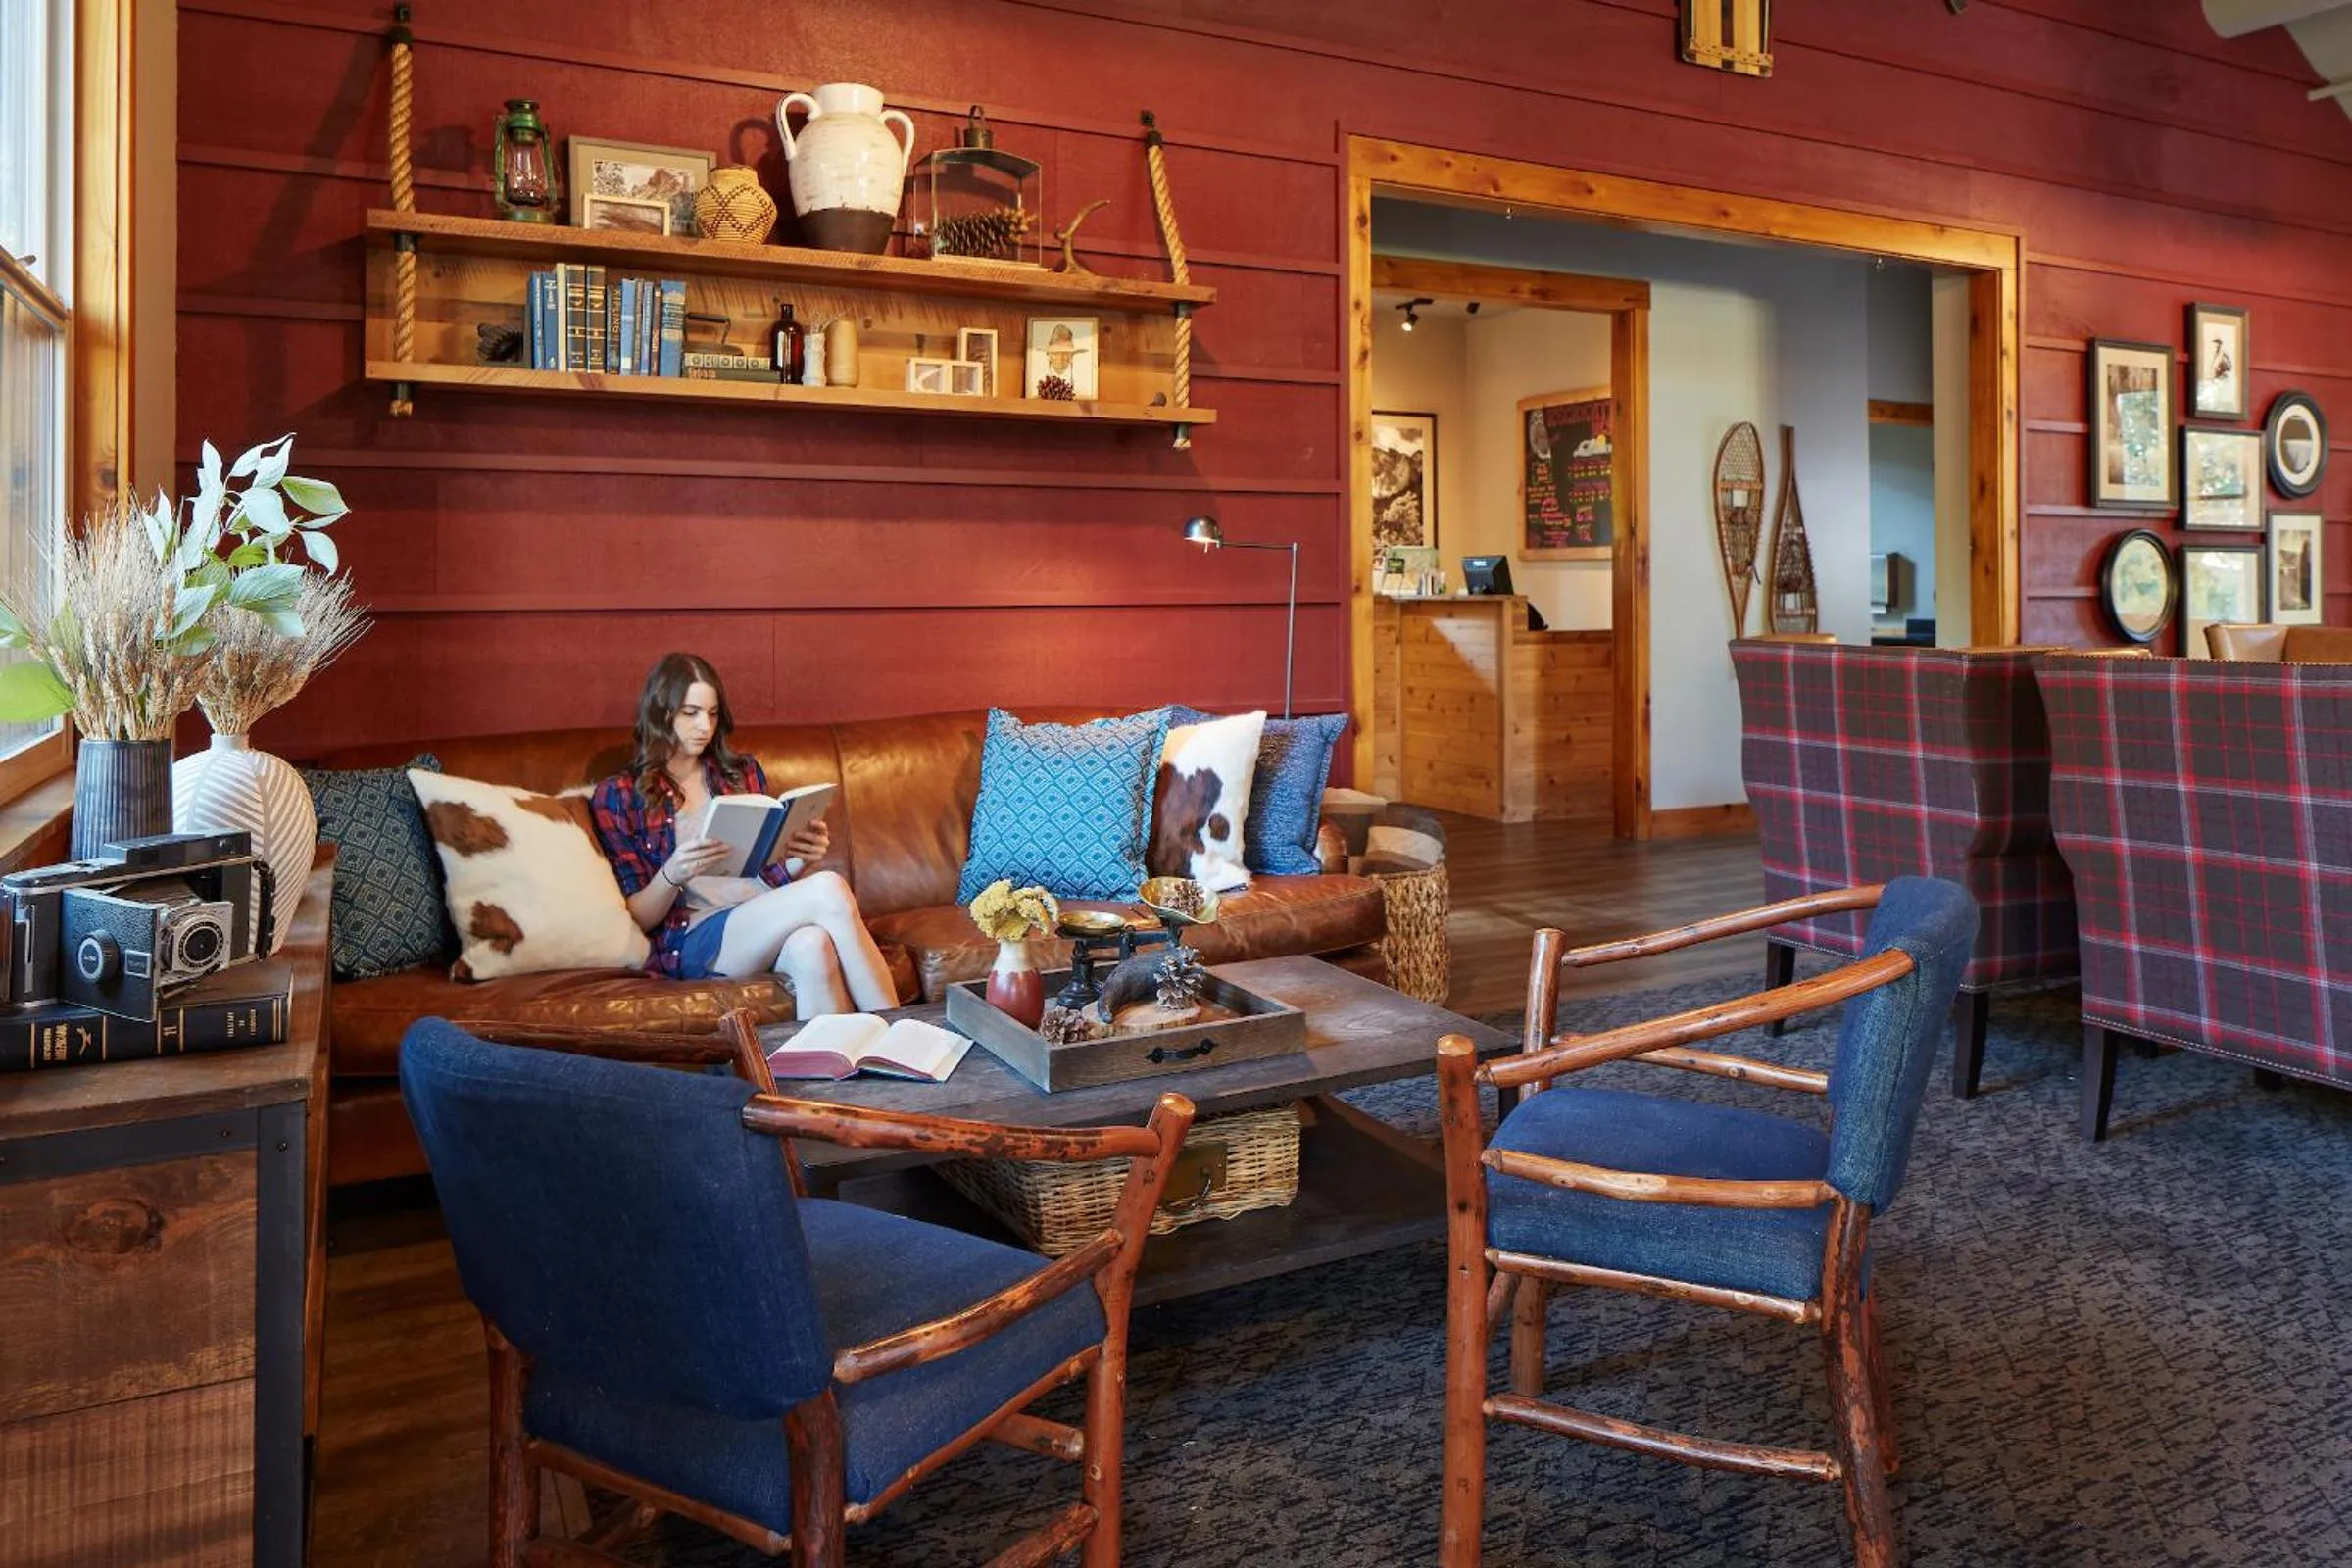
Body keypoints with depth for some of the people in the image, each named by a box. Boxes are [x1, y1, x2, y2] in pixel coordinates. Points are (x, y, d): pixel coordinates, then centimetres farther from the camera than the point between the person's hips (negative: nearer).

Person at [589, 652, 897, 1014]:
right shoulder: (619, 796, 6)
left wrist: (800, 857, -4)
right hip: (695, 939, -3)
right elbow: (639, 917, 3)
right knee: (829, 889, -31)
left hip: (765, 920, 4)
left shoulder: (741, 771, 18)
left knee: (812, 947, -38)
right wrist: (672, 875, -19)